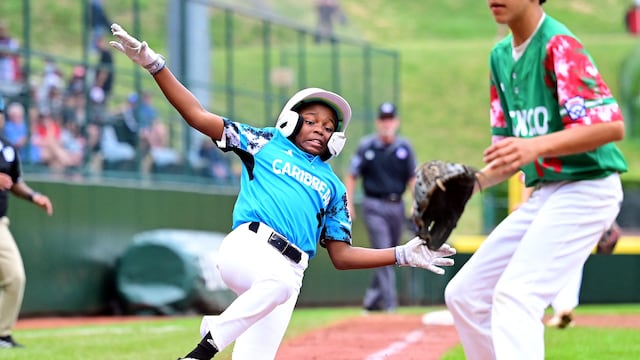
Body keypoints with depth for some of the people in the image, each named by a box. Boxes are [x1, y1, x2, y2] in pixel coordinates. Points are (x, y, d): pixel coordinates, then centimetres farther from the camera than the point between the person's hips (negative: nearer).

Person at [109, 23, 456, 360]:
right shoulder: (266, 143, 20)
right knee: (279, 282, -37)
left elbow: (341, 256, 25)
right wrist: (153, 63, 6)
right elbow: (197, 115, 15)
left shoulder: (333, 186, 27)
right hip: (248, 247, -4)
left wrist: (404, 255, 14)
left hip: (290, 270, 4)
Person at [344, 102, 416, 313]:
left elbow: (412, 178, 9)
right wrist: (348, 204, -4)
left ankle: (371, 300, 22)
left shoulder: (404, 148, 6)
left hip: (396, 206, 4)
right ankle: (389, 302, -21)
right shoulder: (366, 146, -1)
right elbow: (351, 176, 3)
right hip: (374, 206, -4)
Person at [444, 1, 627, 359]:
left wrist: (537, 146, -37)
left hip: (585, 190, -9)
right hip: (544, 194, 9)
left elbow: (612, 126, -26)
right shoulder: (501, 56, 11)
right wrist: (475, 182, -4)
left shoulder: (559, 46, -15)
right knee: (465, 294, 8)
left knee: (515, 297, -22)